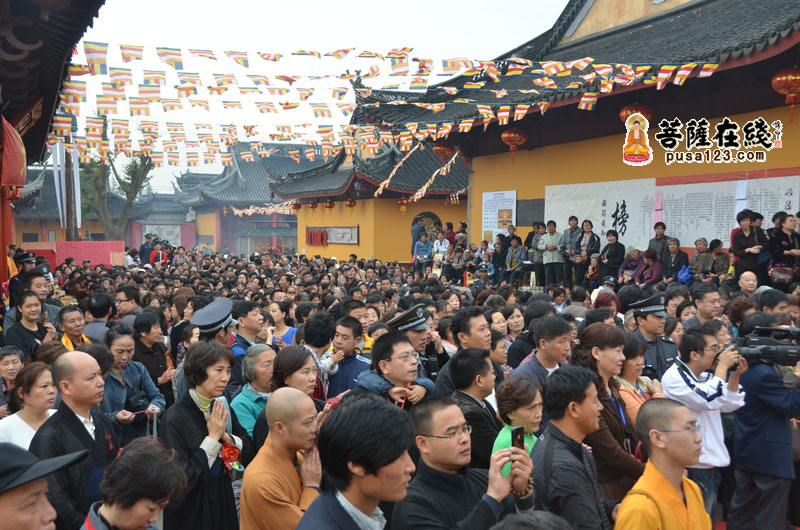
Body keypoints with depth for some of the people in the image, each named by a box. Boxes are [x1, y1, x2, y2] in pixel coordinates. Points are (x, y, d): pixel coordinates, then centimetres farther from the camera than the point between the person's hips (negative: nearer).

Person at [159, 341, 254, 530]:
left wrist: (226, 436, -14)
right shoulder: (174, 419, -21)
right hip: (189, 514, -5)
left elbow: (249, 453, 3)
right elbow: (181, 479, -23)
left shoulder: (222, 409, -2)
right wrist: (213, 437, -21)